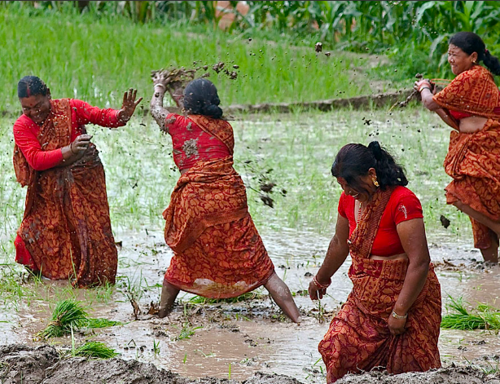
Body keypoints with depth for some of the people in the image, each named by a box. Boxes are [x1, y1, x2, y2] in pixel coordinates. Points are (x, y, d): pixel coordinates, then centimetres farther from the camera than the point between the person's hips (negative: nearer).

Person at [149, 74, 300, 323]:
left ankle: (161, 315, 32)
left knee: (183, 261, 23)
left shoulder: (179, 125, 3)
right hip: (231, 200, 2)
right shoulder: (224, 127, 13)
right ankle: (297, 319, -7)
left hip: (195, 205, -1)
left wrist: (160, 88, 48)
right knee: (260, 267, 0)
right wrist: (175, 91, 50)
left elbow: (156, 108, 26)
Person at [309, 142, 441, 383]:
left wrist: (400, 312, -24)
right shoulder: (349, 200, 1)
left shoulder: (402, 202, -23)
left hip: (407, 297, -7)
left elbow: (419, 261, -26)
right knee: (337, 349, -6)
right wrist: (320, 280, 35)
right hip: (366, 299, 7)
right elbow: (340, 244, 21)